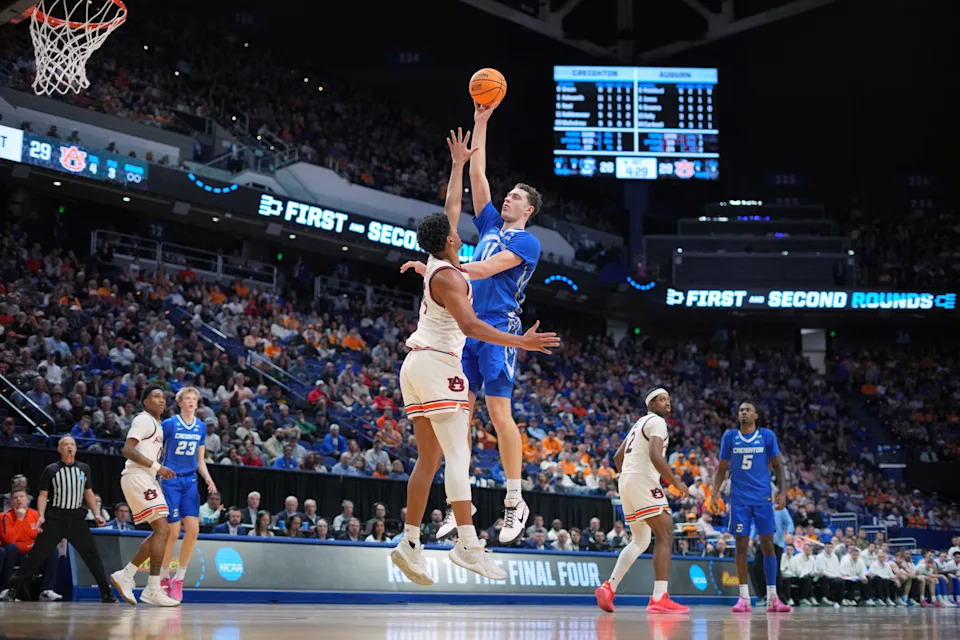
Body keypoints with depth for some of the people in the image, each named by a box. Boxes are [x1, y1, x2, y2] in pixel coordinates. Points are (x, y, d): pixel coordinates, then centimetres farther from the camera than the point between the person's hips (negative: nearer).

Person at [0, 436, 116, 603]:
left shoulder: (84, 468, 11)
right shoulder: (50, 470, 2)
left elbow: (88, 493, 16)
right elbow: (43, 495, 2)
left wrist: (96, 514, 6)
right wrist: (41, 516, -12)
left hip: (76, 519, 2)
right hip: (54, 519, -2)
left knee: (92, 555, -3)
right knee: (36, 555, -6)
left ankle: (106, 593, 4)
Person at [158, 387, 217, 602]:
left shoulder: (200, 427, 9)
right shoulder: (169, 424, -7)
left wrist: (208, 478, -2)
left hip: (190, 481, 5)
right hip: (170, 481, -5)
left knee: (193, 530, -6)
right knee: (173, 532, -7)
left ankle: (179, 578, 7)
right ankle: (163, 578, 11)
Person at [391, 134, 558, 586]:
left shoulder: (438, 262, 12)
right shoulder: (447, 276, -13)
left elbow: (451, 206, 26)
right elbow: (469, 325, -25)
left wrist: (459, 164, 33)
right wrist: (520, 341, -28)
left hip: (417, 364, 10)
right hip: (438, 363, -10)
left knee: (428, 459, 9)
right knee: (458, 454, -16)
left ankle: (410, 542, 6)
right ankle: (467, 543, -24)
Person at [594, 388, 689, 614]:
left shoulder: (639, 423, 25)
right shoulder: (656, 422, -6)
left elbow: (618, 457, 29)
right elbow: (655, 456, -21)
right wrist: (676, 483, -15)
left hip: (627, 478, 10)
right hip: (643, 480, -10)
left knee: (640, 541, 18)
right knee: (665, 536, -12)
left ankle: (609, 587, 8)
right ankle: (659, 598, -21)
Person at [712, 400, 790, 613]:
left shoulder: (767, 436, 3)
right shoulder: (729, 437, 5)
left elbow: (778, 465, 6)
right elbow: (722, 468, 11)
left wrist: (782, 491, -5)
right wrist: (715, 492, -1)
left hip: (763, 498, 0)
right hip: (739, 499, 0)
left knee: (767, 545, -2)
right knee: (741, 545, -3)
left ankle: (772, 598, 2)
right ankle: (744, 598, 0)